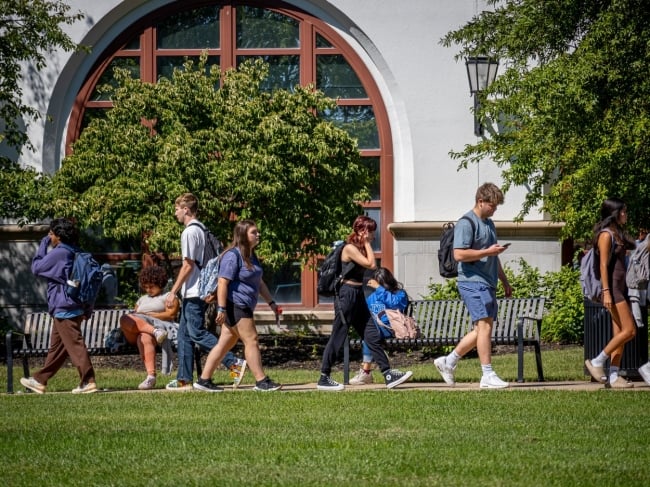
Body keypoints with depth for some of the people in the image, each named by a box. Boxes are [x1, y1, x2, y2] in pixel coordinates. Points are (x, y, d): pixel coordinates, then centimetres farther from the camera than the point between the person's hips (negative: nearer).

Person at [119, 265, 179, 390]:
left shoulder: (169, 297, 18)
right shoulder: (142, 299, 37)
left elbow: (171, 315, 1)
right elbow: (134, 313, 25)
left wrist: (147, 315, -3)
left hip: (160, 325, -5)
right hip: (135, 334, 5)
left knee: (144, 338, -42)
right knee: (125, 319, -33)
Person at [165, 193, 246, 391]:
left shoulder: (189, 232, -13)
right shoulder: (202, 230, 15)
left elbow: (188, 265, -17)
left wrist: (173, 291, -14)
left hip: (193, 292, -10)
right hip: (202, 291, 10)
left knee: (197, 333, -10)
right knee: (184, 334, 11)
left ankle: (234, 363, -16)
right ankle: (184, 379, 12)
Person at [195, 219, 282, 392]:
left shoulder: (251, 256, 18)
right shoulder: (233, 256, -13)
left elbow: (259, 283, 27)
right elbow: (223, 283, -19)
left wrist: (271, 302, 22)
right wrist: (221, 309, -24)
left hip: (244, 307, 10)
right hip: (235, 306, -10)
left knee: (226, 343, 9)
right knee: (251, 340, -9)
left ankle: (204, 380, 11)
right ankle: (261, 381, -6)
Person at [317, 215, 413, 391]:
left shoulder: (359, 248, 13)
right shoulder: (350, 248, -14)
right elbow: (372, 265, -18)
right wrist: (367, 243, -11)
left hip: (358, 295, 9)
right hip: (347, 295, -9)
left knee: (372, 336, 6)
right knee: (338, 338, -3)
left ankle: (389, 375, 6)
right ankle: (324, 379, 4)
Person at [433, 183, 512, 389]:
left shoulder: (489, 223, 21)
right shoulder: (466, 223, -10)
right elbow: (459, 254, -19)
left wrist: (504, 280, 28)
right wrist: (487, 252, -18)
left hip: (487, 283, 10)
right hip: (472, 281, -10)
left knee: (482, 329, 10)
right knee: (485, 326, -13)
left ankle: (448, 362, 21)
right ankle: (488, 376, -13)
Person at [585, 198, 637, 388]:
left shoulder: (618, 234, 17)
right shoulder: (606, 234, -10)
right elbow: (604, 265, -15)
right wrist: (606, 292, -21)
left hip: (621, 287, 9)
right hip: (612, 287, -9)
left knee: (620, 334, 4)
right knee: (629, 331, -12)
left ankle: (613, 376, 3)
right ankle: (596, 362, -6)